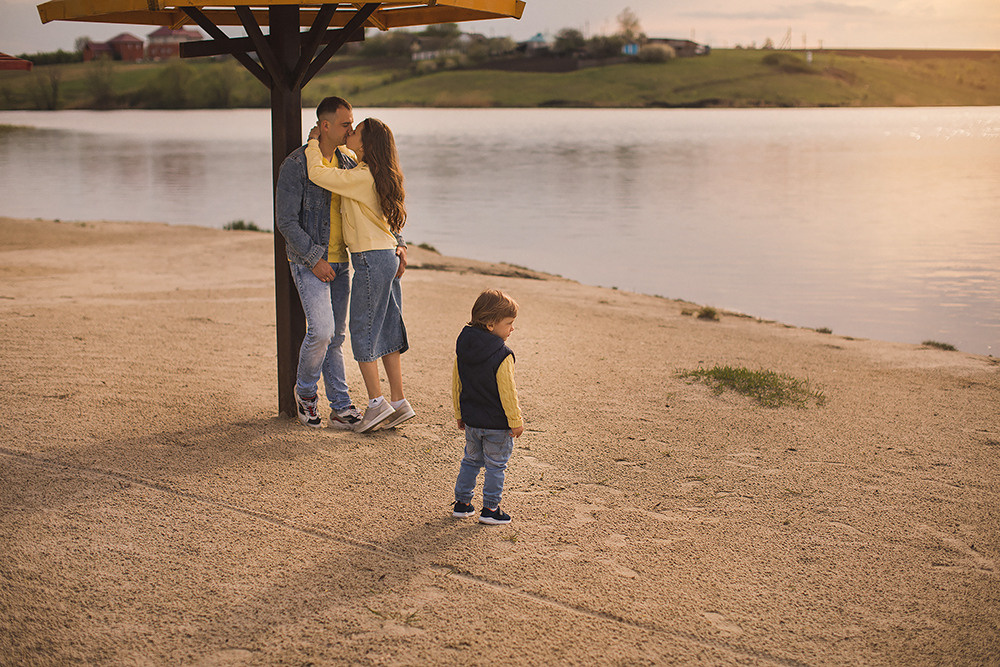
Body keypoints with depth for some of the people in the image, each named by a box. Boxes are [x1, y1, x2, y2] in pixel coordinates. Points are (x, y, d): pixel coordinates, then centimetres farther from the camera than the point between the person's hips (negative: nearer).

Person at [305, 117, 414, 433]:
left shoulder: (361, 177, -17)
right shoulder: (376, 176, 10)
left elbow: (317, 174, -17)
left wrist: (313, 141, -4)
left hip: (371, 259, -9)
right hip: (388, 256, 9)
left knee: (362, 331, -1)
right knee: (386, 332, 11)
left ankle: (377, 403, 2)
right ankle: (398, 402, 13)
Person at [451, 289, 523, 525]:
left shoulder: (462, 348, -1)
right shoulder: (502, 356, -23)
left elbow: (456, 384, 7)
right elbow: (507, 392, -20)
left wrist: (460, 415, 18)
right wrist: (515, 421, -9)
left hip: (471, 419, 6)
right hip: (497, 425, -6)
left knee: (471, 460, 21)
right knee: (495, 465, 8)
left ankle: (462, 503, 27)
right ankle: (490, 509, 14)